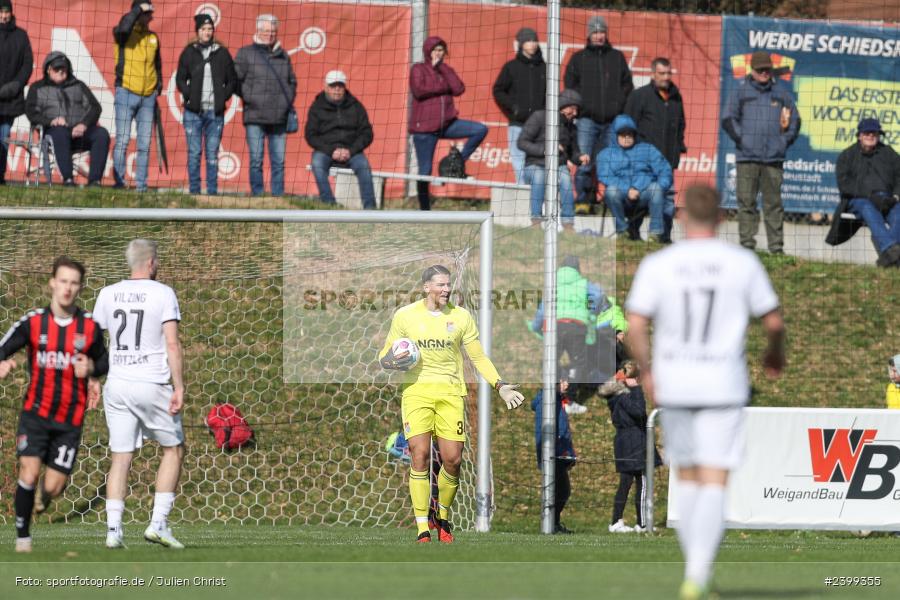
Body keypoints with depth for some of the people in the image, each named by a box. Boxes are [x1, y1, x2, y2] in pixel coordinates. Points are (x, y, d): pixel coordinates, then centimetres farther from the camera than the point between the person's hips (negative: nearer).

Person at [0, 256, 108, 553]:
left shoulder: (90, 327, -3)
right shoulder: (33, 322, -6)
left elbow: (105, 361, 12)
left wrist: (91, 368, -11)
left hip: (70, 419, 1)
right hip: (36, 411, -1)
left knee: (53, 487, 1)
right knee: (29, 472, -17)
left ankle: (46, 494, 41)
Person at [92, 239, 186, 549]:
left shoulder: (108, 294, 6)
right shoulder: (163, 294, -6)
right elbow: (172, 344, -13)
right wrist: (179, 387, -12)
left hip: (117, 384, 4)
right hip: (152, 384, -4)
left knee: (120, 456, 6)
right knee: (174, 449, 12)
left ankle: (113, 529, -3)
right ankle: (158, 523, 3)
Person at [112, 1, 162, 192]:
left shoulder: (153, 38, 14)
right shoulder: (124, 34, -3)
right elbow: (124, 27, -28)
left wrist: (158, 85, 14)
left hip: (148, 97, 5)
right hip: (126, 93, -5)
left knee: (144, 144, 4)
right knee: (122, 140, -6)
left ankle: (141, 184, 7)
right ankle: (119, 182, -4)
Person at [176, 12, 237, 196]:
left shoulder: (222, 53, 8)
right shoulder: (189, 53, 6)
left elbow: (232, 80, 13)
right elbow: (180, 79, 9)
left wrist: (223, 97, -1)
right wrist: (189, 95, -6)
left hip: (215, 112, 1)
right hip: (193, 112, -1)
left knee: (212, 154, 2)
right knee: (194, 153, -1)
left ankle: (213, 192, 5)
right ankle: (194, 191, 3)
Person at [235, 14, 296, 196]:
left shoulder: (283, 56, 15)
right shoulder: (246, 54, 3)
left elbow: (292, 81, 24)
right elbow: (236, 80, 0)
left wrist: (289, 100, 9)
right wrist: (249, 98, -8)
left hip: (279, 118, 4)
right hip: (255, 117, -4)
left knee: (279, 161, 4)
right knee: (256, 160, -4)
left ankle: (278, 196, 8)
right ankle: (258, 196, -2)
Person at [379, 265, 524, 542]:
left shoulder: (461, 316, 8)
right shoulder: (405, 315, 5)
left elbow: (479, 357, 14)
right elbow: (385, 356, 13)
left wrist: (500, 385, 2)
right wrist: (392, 361, -11)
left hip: (451, 391, 1)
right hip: (417, 391, -1)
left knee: (452, 459, -6)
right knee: (420, 454, -15)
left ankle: (443, 518, 20)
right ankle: (422, 531, -13)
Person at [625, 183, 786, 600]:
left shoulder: (657, 265, -3)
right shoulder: (743, 263, -3)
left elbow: (634, 327, -10)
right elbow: (773, 321, 2)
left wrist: (646, 373, 6)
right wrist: (775, 354, 24)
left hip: (673, 384, 2)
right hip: (723, 385, -2)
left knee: (688, 481, 18)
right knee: (714, 486, -5)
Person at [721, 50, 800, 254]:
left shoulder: (781, 92, 12)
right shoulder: (741, 91, 7)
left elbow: (794, 120, 17)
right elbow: (728, 119, 6)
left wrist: (785, 140, 6)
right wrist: (741, 139, -5)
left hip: (774, 159, 1)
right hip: (747, 157, -1)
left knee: (773, 203, 1)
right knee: (746, 201, -2)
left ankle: (776, 246, 2)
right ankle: (747, 243, 1)